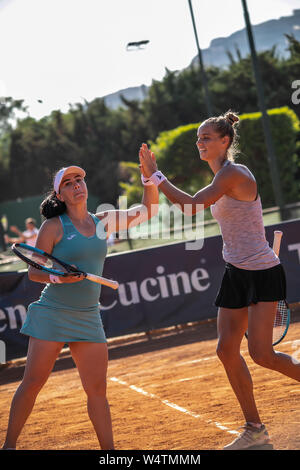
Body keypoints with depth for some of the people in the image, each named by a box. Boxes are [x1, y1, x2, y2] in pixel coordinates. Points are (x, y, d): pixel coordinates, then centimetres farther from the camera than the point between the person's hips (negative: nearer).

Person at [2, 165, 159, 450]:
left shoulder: (104, 222, 11)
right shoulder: (54, 226, -3)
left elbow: (148, 210, 17)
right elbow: (33, 272, -2)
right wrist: (55, 277, -23)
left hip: (88, 318, 4)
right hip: (52, 315, -4)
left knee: (97, 389, 1)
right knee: (32, 382, -3)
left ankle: (109, 450, 8)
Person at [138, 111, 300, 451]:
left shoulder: (234, 174, -17)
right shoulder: (220, 179, 12)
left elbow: (191, 205, -26)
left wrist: (155, 175, -20)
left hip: (262, 272, -9)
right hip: (236, 273, 9)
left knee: (261, 353, -15)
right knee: (227, 350, 1)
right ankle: (255, 431, 8)